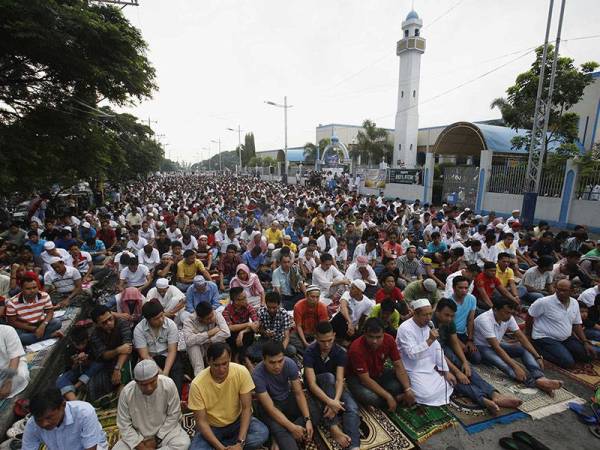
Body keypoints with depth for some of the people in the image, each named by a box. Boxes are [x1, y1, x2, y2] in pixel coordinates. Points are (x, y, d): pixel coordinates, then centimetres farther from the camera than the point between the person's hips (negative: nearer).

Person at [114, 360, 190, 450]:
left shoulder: (168, 384, -23)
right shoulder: (127, 392, -20)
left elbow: (173, 415, -11)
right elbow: (124, 426, -11)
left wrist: (156, 439, -12)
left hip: (165, 430, -1)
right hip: (137, 435, 1)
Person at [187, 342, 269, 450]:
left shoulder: (241, 372, -23)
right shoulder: (197, 384, -24)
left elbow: (246, 408, -17)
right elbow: (201, 421, -16)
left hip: (237, 421, 2)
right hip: (211, 427, -2)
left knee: (262, 433, -25)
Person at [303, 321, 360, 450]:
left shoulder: (340, 352, -16)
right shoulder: (309, 353, -24)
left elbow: (339, 380, -25)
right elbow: (312, 383, -31)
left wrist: (335, 401, -44)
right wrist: (330, 402, -45)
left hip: (332, 386, 3)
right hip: (317, 386, -2)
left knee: (352, 407, -29)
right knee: (329, 376, -37)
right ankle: (333, 427, -37)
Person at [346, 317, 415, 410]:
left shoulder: (388, 340, -19)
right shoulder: (357, 348, -33)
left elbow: (398, 366, -12)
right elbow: (366, 379, -29)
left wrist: (408, 389, -26)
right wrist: (388, 397, -33)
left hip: (379, 373, 4)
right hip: (357, 378, -4)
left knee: (404, 382, -19)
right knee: (370, 398, -33)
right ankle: (397, 398, -7)